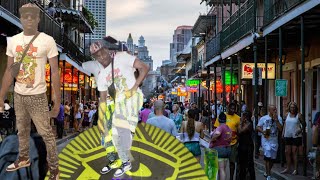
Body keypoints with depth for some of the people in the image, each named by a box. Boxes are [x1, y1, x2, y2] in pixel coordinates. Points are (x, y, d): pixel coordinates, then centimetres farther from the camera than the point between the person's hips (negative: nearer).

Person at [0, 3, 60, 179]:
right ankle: (23, 159, 40)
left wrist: (57, 102, -10)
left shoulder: (47, 41, -10)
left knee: (46, 133, 2)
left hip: (37, 96, -5)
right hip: (18, 95, 5)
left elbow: (55, 72, -8)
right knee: (22, 130, 20)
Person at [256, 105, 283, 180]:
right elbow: (258, 127, 4)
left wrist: (276, 120, -15)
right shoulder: (263, 118, -1)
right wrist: (263, 131, -14)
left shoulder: (279, 118, 3)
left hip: (274, 141, 3)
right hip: (266, 140, -3)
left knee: (273, 158, 12)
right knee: (268, 157, -13)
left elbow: (280, 129, -8)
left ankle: (267, 172, 34)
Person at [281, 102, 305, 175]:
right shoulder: (287, 114, 8)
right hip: (288, 136, 4)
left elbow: (304, 124, 0)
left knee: (294, 152, -2)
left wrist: (300, 130, -14)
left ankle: (295, 169, 7)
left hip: (296, 136, -4)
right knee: (287, 152, 8)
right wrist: (283, 132, 9)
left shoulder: (298, 115, -4)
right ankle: (288, 168, 19)